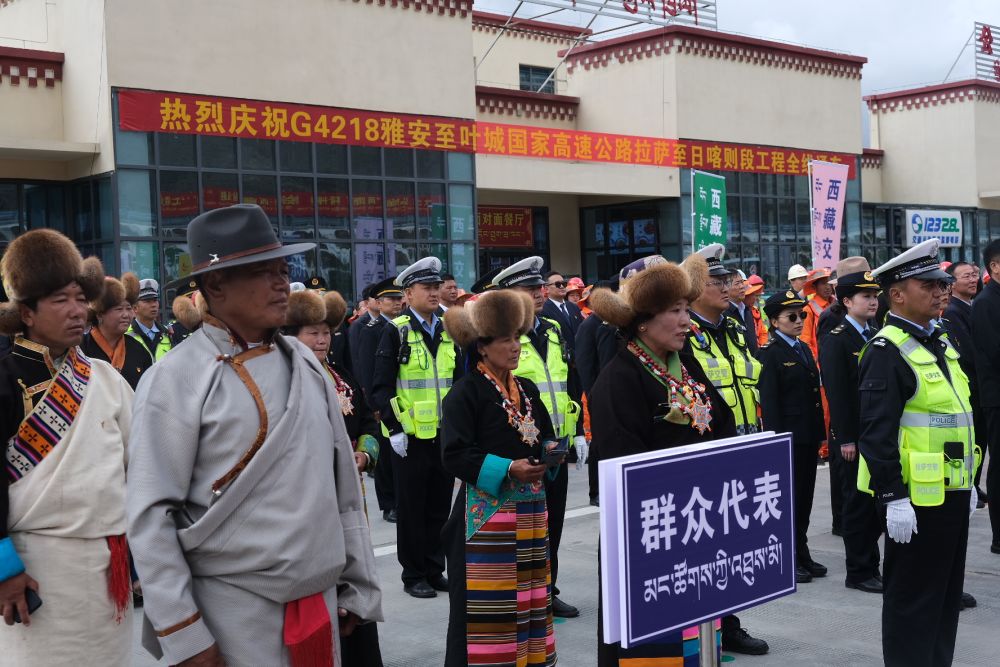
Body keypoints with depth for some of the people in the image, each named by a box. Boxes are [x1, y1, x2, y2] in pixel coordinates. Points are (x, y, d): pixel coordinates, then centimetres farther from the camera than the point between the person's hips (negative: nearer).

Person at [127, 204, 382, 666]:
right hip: (233, 613, -5)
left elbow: (343, 489, 10)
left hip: (320, 603, 5)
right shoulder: (175, 380, -10)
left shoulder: (305, 364, 6)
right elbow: (150, 516, -11)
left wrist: (358, 588, 11)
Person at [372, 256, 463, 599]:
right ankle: (413, 575, 16)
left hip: (445, 435, 5)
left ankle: (435, 570, 23)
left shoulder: (448, 331, 10)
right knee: (412, 508, 5)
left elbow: (460, 381, 15)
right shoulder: (396, 332, -7)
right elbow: (381, 387, -10)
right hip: (410, 436, -5)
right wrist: (394, 429, -14)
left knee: (440, 506, 11)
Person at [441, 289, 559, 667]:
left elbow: (546, 436, 20)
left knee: (528, 594, 12)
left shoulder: (527, 389, 13)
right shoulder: (466, 392, -9)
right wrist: (507, 468, -22)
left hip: (530, 507, 7)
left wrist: (550, 455, -3)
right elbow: (455, 454, -16)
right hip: (486, 510, -7)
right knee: (489, 600, -4)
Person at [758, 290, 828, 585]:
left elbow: (814, 392, 17)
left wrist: (820, 433, 13)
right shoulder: (770, 353, -9)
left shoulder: (804, 349, 14)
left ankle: (802, 554, 22)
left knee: (805, 497, 12)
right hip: (788, 437, -7)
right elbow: (768, 400, -13)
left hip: (809, 436, 7)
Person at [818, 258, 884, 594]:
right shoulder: (836, 339, -11)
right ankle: (859, 572, 11)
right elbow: (836, 392, -15)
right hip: (852, 437, -7)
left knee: (877, 501, 12)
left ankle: (872, 564, 24)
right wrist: (846, 439, -18)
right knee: (858, 502, 1)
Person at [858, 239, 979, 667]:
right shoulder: (888, 350, -14)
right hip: (916, 498, -9)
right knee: (912, 597, 2)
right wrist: (893, 499, -23)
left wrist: (967, 482, 20)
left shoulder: (940, 343, 14)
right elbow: (877, 432, -20)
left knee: (946, 593, 17)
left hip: (951, 492, 9)